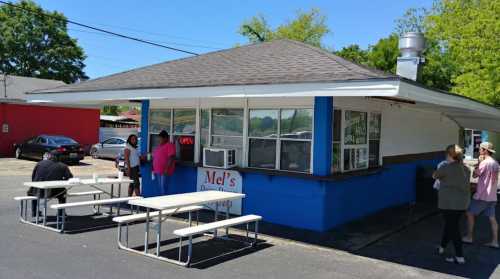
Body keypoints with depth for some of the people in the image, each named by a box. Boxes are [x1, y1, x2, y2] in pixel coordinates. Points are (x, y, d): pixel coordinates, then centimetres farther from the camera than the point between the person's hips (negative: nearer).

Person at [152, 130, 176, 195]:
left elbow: (171, 158, -18)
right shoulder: (159, 146, 18)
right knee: (159, 187, 11)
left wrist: (167, 169, -23)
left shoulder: (169, 145, -9)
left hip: (164, 171, -9)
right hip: (157, 170, 9)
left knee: (163, 187, -10)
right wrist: (153, 169, 19)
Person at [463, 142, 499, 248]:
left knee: (470, 213, 6)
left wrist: (478, 163, -5)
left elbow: (475, 175, -11)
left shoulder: (484, 162, -17)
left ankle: (469, 237, 10)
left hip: (482, 196, -8)